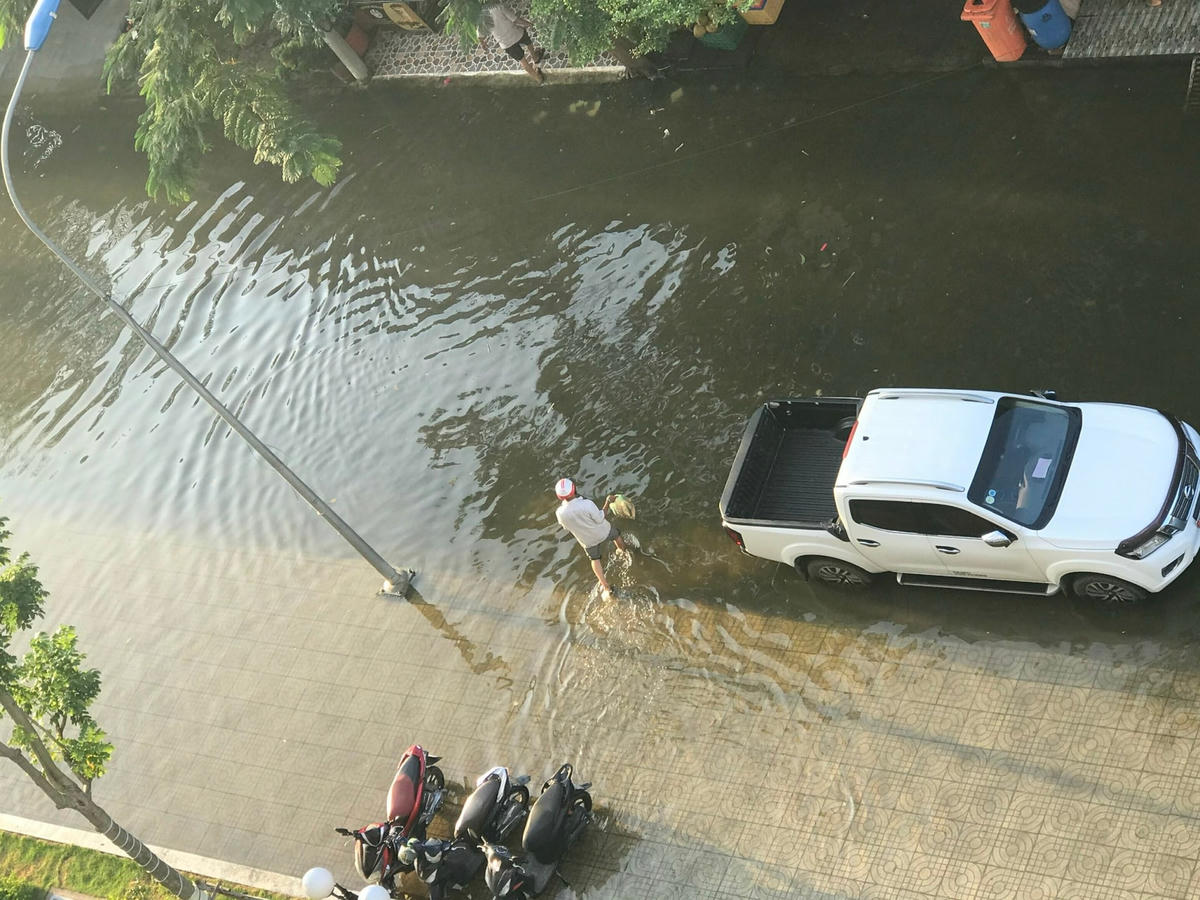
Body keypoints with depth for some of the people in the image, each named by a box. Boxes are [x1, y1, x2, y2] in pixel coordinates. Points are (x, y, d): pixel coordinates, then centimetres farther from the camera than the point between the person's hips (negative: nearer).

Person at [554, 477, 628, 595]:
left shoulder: (560, 513, -31)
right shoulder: (587, 504, -41)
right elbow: (600, 519, -24)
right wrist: (607, 503, -14)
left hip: (587, 540, 2)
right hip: (603, 533, -2)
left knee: (595, 559, 27)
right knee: (616, 533, 34)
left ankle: (606, 587, 34)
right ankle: (623, 550, 64)